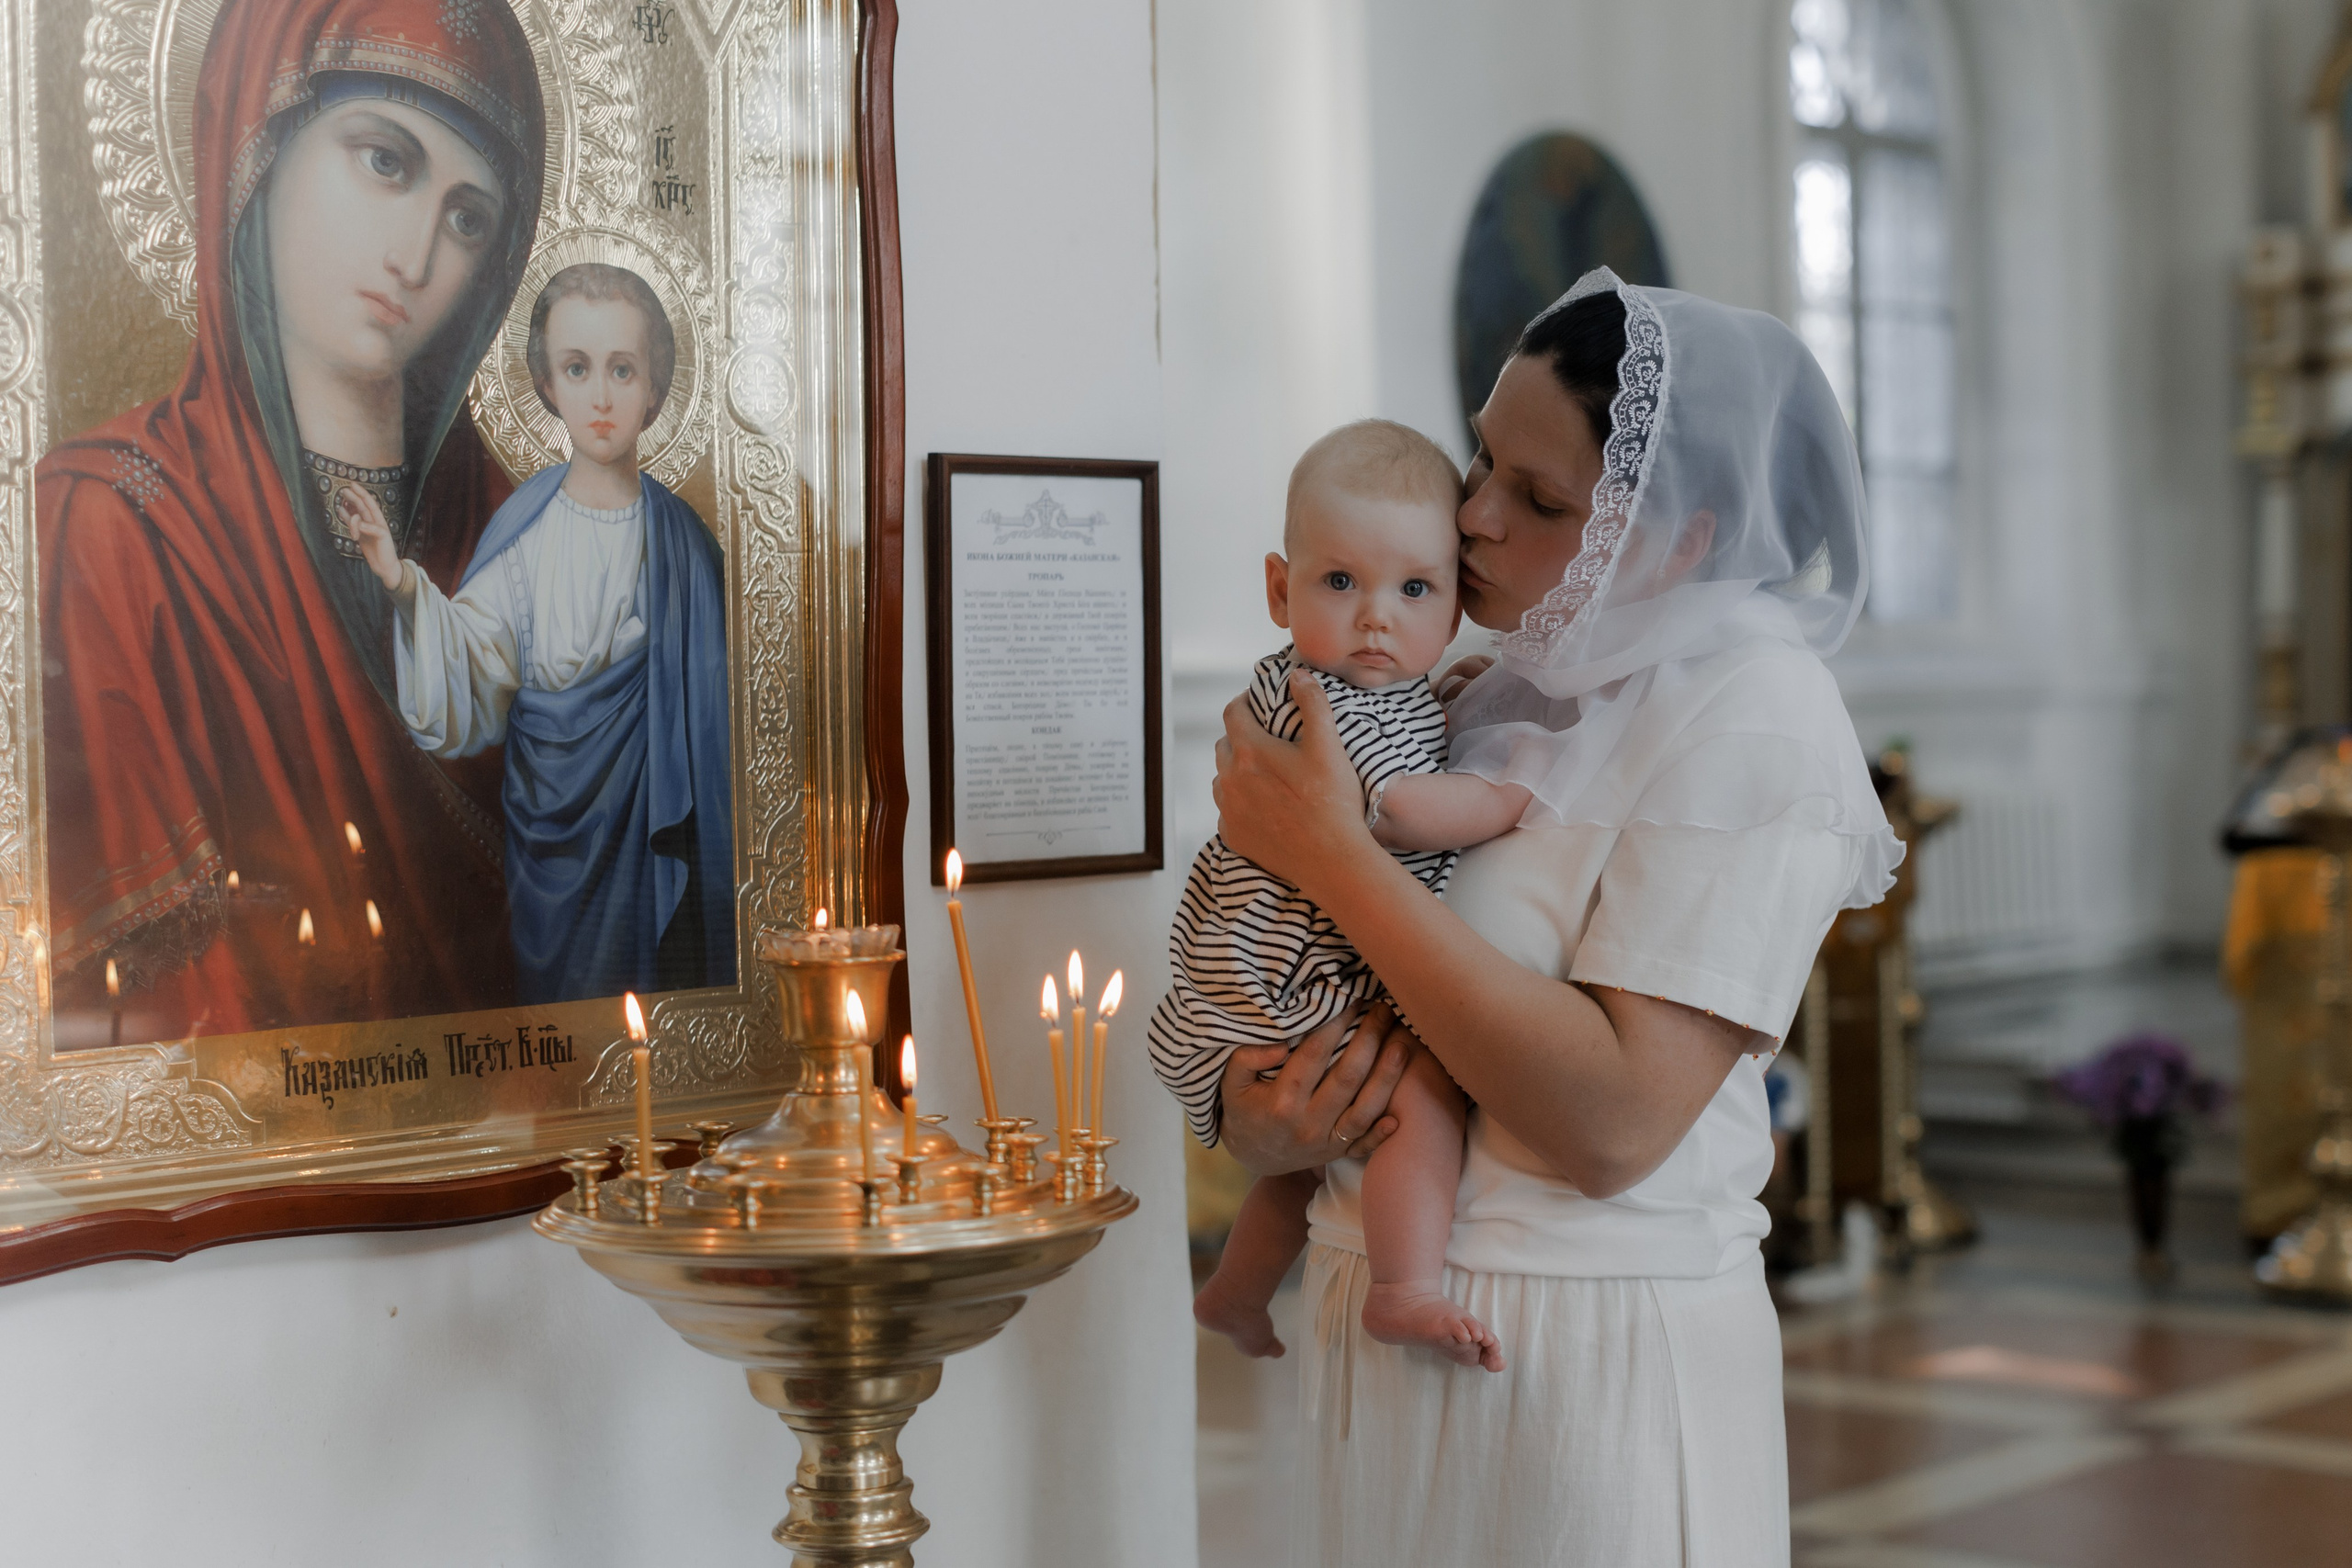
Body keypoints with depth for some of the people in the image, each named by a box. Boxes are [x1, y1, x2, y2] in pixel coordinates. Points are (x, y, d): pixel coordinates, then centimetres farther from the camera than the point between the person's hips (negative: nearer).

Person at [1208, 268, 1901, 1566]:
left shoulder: (1753, 718, -14)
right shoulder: (1471, 704, 7)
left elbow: (1616, 1121, -23)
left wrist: (1333, 857, -19)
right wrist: (1262, 1120, -10)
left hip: (1593, 1354, -6)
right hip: (1382, 1333, 6)